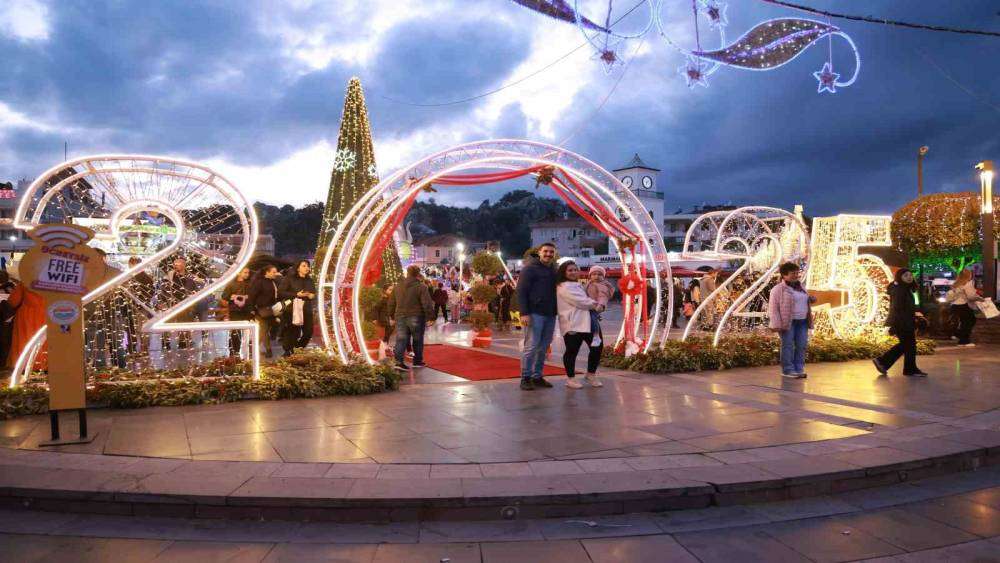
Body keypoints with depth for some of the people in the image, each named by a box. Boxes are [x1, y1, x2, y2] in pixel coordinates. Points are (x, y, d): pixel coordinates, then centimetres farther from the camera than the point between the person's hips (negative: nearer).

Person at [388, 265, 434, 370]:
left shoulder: (397, 287, 9)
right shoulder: (421, 287, -9)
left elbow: (391, 303, 16)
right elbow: (427, 304, -14)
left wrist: (392, 316, 25)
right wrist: (430, 317, -6)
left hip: (400, 318, 4)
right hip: (416, 318, -4)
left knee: (401, 340, 1)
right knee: (417, 340, 12)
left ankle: (399, 361, -13)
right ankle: (417, 361, 20)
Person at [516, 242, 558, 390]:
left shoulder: (554, 270, 16)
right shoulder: (530, 268, -5)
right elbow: (521, 291, -11)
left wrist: (556, 311, 10)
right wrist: (524, 313, -19)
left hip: (550, 314, 7)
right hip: (534, 313, -7)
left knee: (544, 347, 8)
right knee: (531, 345, -6)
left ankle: (537, 376, 16)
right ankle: (525, 378, 1)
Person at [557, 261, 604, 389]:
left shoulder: (578, 285, 24)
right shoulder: (564, 287, -7)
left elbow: (586, 299, 20)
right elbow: (580, 302, -15)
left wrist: (600, 305, 0)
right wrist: (595, 304, -4)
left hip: (587, 323, 9)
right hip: (572, 324, -9)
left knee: (596, 348, 6)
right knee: (572, 351, -3)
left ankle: (591, 374, 23)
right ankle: (570, 378, 11)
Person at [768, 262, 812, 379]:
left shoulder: (801, 287, 14)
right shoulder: (778, 289, -6)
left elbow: (806, 304, 20)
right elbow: (773, 308, -10)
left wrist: (809, 320, 14)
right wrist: (777, 325, -17)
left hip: (802, 321, 6)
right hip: (787, 322, -6)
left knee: (802, 345, 1)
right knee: (788, 345, -5)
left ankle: (799, 369, 9)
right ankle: (787, 370, 0)